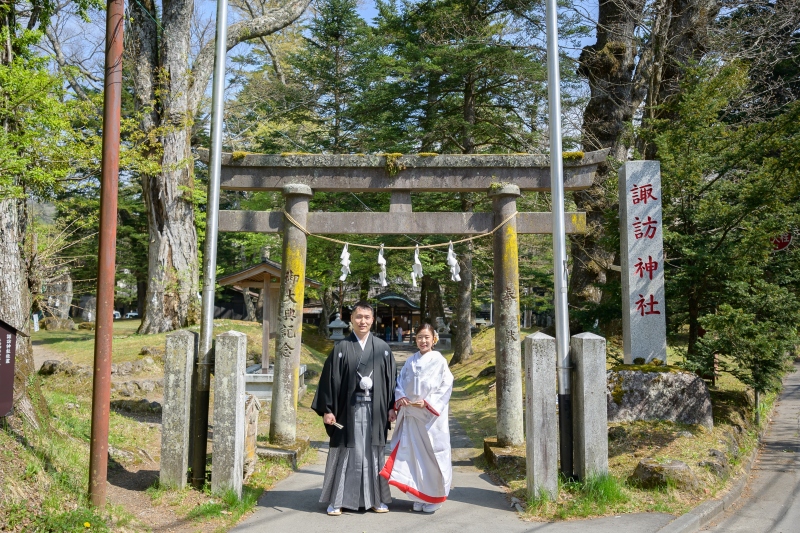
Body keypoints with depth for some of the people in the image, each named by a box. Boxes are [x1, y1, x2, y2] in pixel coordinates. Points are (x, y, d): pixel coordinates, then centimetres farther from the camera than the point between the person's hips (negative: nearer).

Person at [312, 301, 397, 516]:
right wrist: (327, 409, -6)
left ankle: (376, 498, 21)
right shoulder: (341, 348, -1)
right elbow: (330, 379, -2)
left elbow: (390, 378, 7)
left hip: (375, 409, 2)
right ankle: (337, 500, 15)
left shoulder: (382, 348, 5)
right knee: (345, 452, 5)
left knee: (373, 452, 10)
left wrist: (391, 407, 3)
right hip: (348, 409, -2)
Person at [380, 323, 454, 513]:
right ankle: (419, 496, 19)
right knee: (413, 453, 6)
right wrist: (400, 397, -7)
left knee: (432, 455, 3)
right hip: (411, 415, 4)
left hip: (431, 416, -4)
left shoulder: (439, 361, -6)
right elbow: (400, 381, 12)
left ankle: (433, 497, 17)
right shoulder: (411, 361, 7)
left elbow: (446, 386, -8)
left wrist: (428, 402, -16)